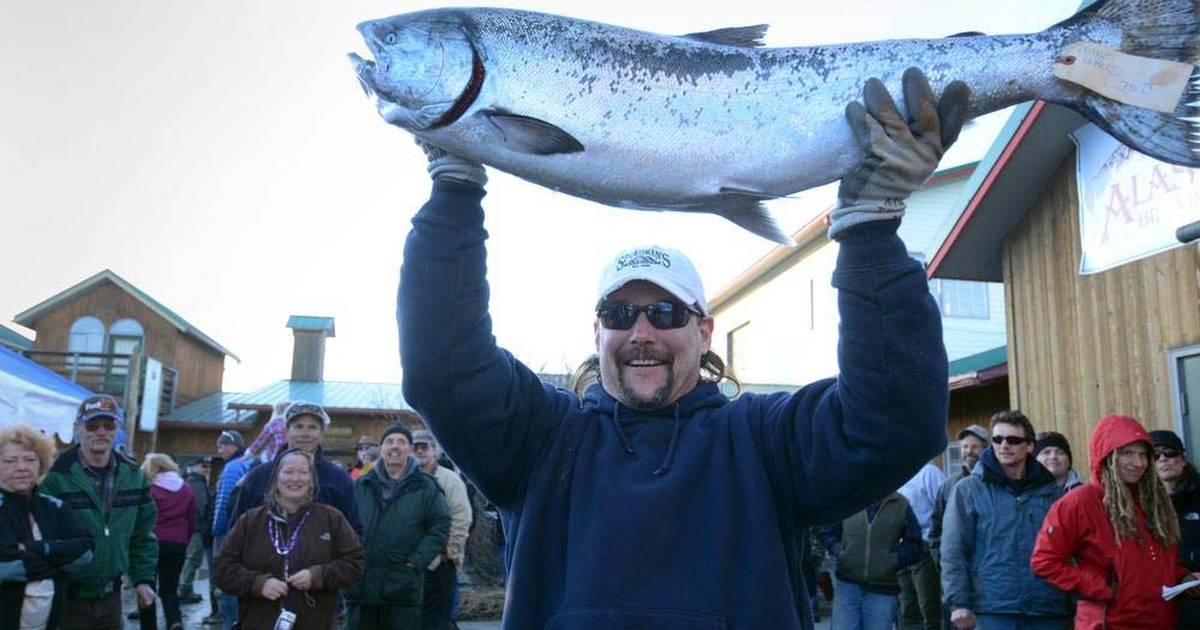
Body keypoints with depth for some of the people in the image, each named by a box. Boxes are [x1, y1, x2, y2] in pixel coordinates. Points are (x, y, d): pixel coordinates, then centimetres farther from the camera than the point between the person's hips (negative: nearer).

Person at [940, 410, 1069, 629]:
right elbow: (953, 552, -2)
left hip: (1048, 611, 3)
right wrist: (958, 603, -10)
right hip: (992, 611, -3)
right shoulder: (968, 490, 2)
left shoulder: (1052, 492, 10)